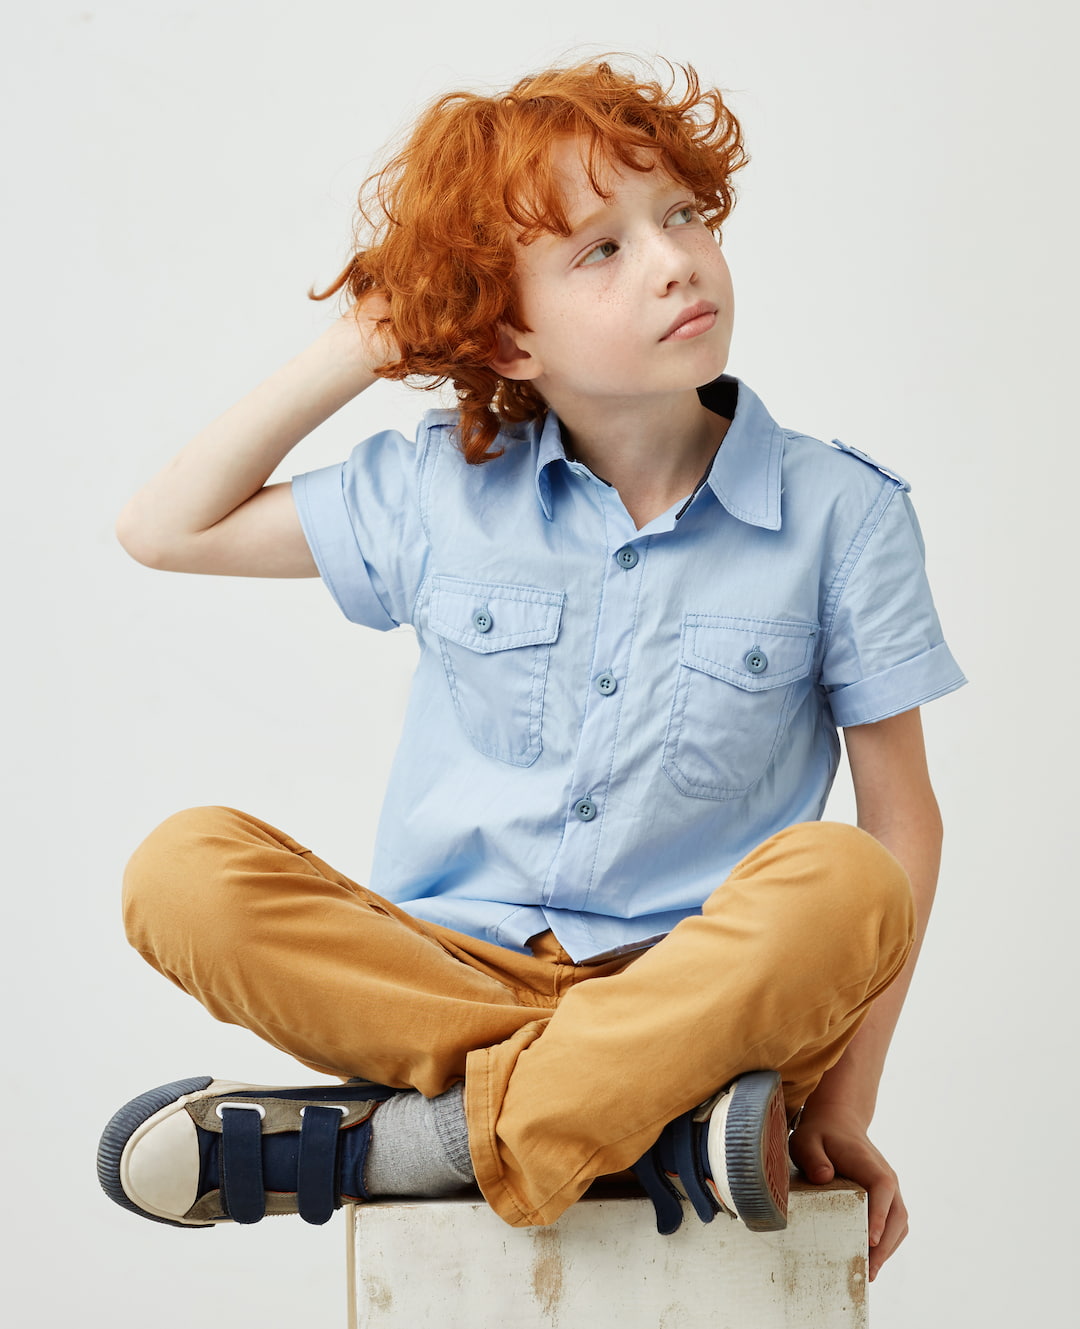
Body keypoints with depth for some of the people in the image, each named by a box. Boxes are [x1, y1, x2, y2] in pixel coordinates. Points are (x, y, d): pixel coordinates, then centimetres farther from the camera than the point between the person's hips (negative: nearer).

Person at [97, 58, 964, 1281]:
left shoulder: (840, 514, 0)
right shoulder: (437, 491, 7)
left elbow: (902, 817, 2)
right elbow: (164, 529, 15)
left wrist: (842, 1100, -6)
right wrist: (358, 348, 7)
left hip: (701, 991, -2)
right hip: (446, 976, 2)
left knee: (840, 884, -34)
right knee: (182, 871, -24)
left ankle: (393, 1142, -28)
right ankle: (654, 1122, -28)